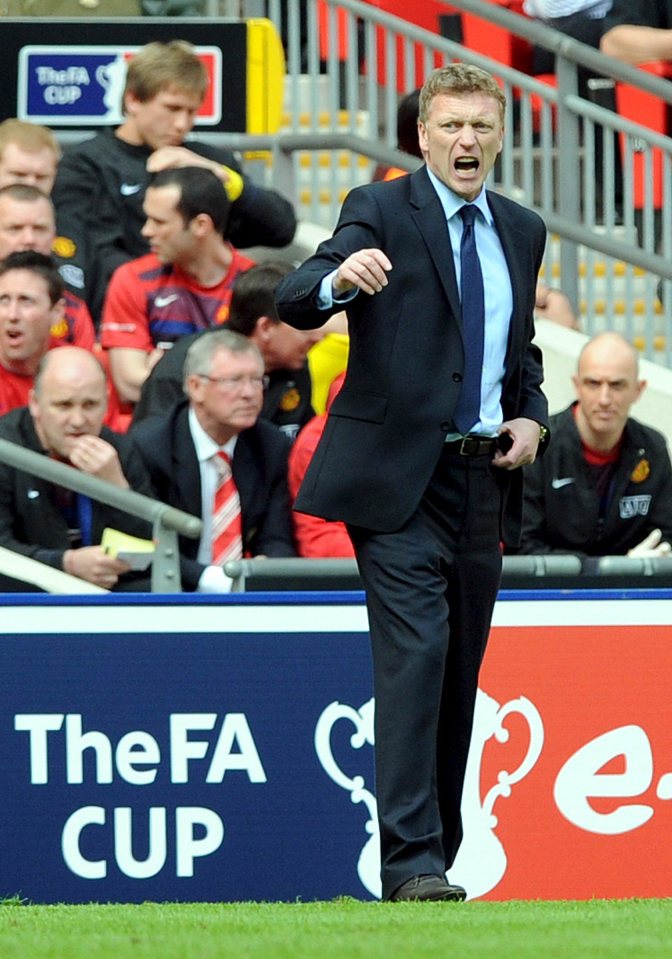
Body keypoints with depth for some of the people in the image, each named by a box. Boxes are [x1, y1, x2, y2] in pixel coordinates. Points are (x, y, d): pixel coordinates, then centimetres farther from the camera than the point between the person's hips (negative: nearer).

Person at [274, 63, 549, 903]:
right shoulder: (381, 211, -5)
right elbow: (292, 304, -18)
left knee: (461, 674, 9)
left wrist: (531, 417, 6)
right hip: (398, 476, -6)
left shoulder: (521, 232, 14)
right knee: (414, 657, -15)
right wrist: (340, 276, -40)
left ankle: (438, 853, 17)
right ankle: (411, 863, -18)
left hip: (483, 477, 6)